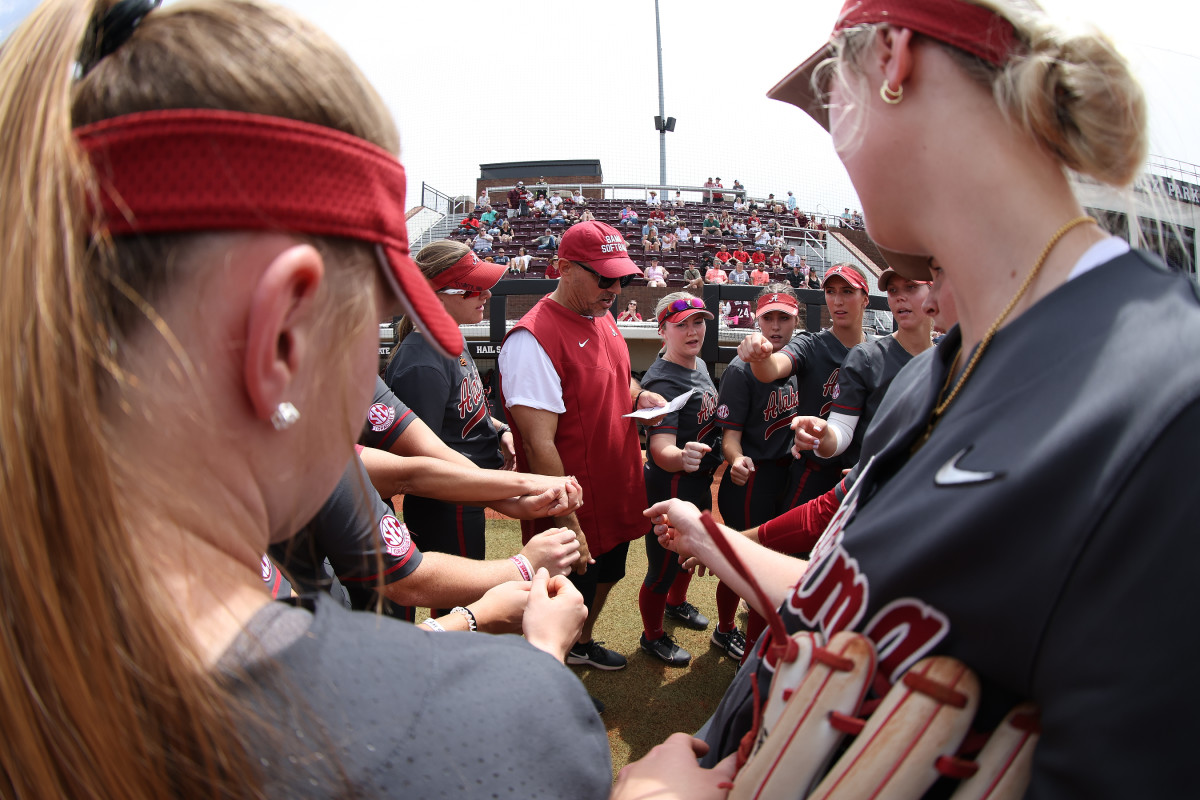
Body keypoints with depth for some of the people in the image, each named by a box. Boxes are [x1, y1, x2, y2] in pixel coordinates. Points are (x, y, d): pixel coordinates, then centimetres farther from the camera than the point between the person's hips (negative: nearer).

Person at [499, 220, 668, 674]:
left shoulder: (603, 318, 4)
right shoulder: (533, 338, -25)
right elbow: (539, 445, -27)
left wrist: (639, 396, 0)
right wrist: (567, 525, -26)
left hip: (617, 498, 9)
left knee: (605, 577, 28)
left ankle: (582, 644, 55)